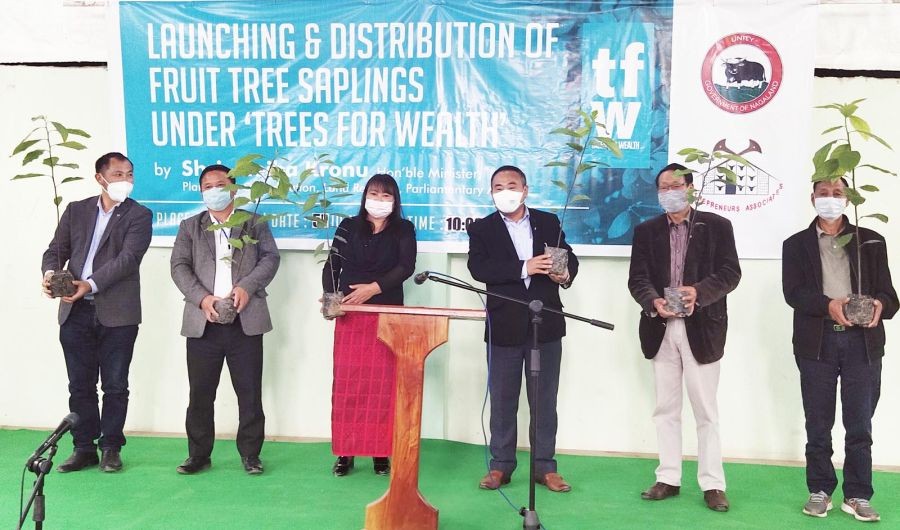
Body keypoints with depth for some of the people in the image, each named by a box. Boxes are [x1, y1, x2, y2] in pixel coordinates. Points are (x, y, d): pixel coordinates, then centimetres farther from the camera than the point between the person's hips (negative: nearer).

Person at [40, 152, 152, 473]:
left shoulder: (139, 215, 1)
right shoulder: (76, 210, 13)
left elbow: (128, 258, -12)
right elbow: (57, 248, 9)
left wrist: (91, 284, -22)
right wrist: (50, 273, -14)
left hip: (117, 313, -3)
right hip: (76, 312, 3)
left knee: (115, 385, 4)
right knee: (80, 385, 9)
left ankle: (110, 448, 16)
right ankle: (84, 448, 20)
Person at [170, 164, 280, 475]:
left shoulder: (255, 223, 12)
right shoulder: (190, 227, 14)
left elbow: (271, 258, 0)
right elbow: (179, 266, 3)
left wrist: (247, 286, -17)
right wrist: (202, 298, -13)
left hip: (245, 321, -1)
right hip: (203, 322, 1)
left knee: (250, 392, 4)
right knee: (200, 394, 6)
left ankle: (250, 454, 15)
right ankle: (199, 454, 19)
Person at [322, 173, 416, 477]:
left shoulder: (403, 230, 7)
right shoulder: (348, 227, 11)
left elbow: (406, 267, -8)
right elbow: (332, 265, 7)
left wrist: (374, 288, -18)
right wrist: (330, 297, -10)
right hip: (350, 316, 1)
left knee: (382, 384, -1)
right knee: (346, 383, -1)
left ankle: (380, 452, 7)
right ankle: (345, 452, 6)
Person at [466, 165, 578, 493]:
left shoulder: (549, 222, 9)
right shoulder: (482, 229, 2)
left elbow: (570, 258, 10)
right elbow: (478, 268, -13)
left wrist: (566, 274, -15)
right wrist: (524, 268, -24)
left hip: (546, 323, 1)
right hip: (505, 325, -1)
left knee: (544, 400, 9)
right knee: (503, 400, 8)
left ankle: (544, 466, 19)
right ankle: (501, 466, 20)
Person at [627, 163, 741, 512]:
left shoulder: (717, 226, 2)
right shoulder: (646, 231, 9)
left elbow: (730, 273, -6)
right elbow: (637, 278, 1)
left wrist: (699, 292, -23)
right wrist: (654, 301, -19)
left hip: (701, 328, -3)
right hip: (661, 329, 3)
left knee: (705, 411, 2)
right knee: (665, 409, 10)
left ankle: (712, 484, 10)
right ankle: (668, 479, 19)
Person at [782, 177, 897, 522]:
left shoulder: (871, 241, 11)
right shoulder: (796, 244, 8)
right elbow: (793, 292, -5)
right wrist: (828, 304, -23)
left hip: (862, 342, 1)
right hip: (817, 342, 0)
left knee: (859, 425, 4)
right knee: (818, 424, 7)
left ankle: (857, 496, 14)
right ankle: (820, 491, 19)